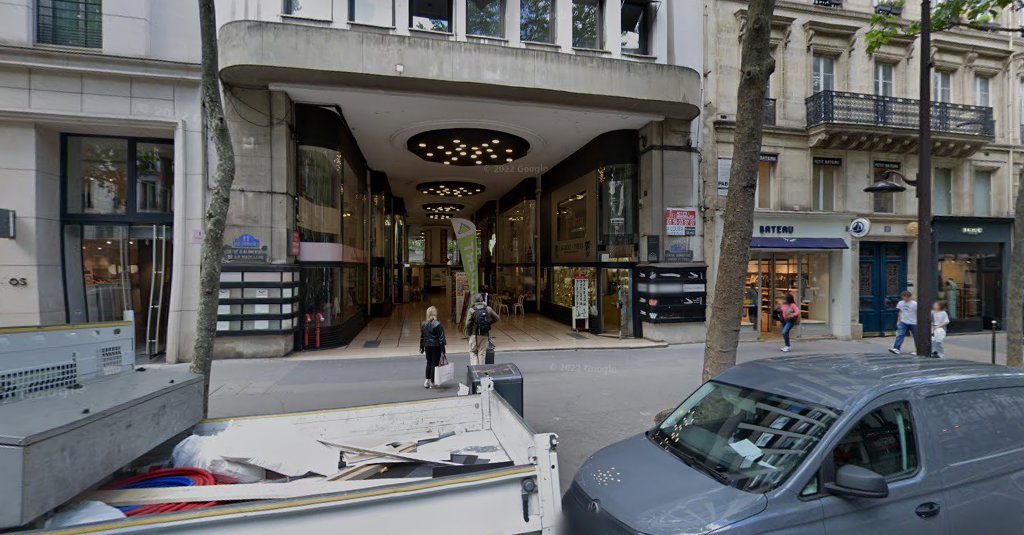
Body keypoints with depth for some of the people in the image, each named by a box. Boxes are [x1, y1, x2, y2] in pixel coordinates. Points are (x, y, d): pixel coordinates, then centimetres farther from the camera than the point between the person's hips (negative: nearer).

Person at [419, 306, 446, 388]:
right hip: (436, 346, -4)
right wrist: (442, 350, -8)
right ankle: (432, 381, 10)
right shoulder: (438, 324, -13)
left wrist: (421, 347, 19)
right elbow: (441, 338, -12)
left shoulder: (423, 324, 1)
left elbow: (422, 337, 8)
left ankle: (427, 379, 16)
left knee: (429, 363, 18)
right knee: (435, 363, 5)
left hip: (427, 346, 4)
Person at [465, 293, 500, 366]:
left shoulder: (472, 310, -9)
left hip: (474, 334, -2)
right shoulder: (488, 309, -1)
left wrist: (468, 334, 2)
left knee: (473, 352, 12)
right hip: (485, 335, 2)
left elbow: (468, 324, -12)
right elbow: (497, 318, 9)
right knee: (482, 352, 11)